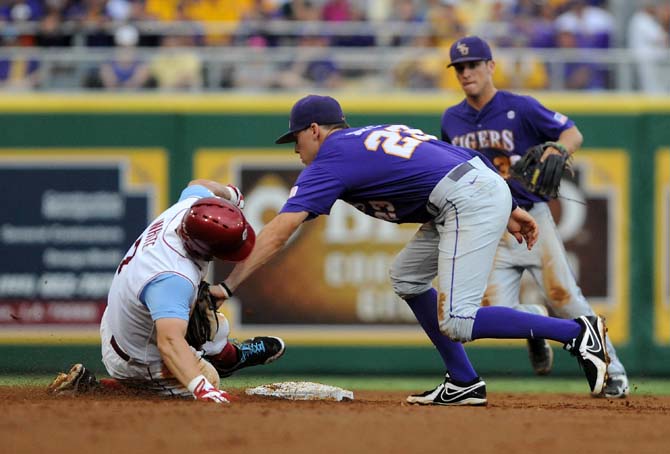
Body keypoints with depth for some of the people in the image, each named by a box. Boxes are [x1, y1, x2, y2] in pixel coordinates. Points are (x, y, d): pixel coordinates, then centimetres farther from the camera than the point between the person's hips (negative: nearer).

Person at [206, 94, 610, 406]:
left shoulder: (331, 159, 1)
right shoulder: (379, 133, 25)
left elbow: (277, 234, -5)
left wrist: (228, 287, -4)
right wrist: (508, 211, 20)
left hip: (469, 202, -10)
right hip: (484, 180, 10)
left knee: (454, 324, -11)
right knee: (407, 277, 21)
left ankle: (578, 333, -11)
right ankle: (464, 383, 18)